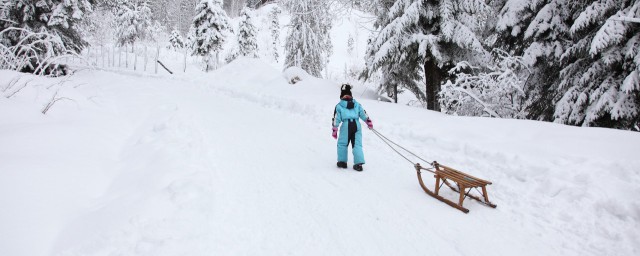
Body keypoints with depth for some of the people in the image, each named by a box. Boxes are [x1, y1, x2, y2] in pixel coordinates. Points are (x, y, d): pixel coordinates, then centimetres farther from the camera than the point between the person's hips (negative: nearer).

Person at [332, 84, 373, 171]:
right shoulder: (357, 104, 15)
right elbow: (364, 114, 16)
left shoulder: (339, 106, 8)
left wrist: (334, 130, 8)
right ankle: (358, 163, -5)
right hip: (356, 125, 3)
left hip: (346, 125, -3)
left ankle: (342, 161, 16)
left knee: (342, 144, 13)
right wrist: (369, 123, 28)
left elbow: (336, 119, 5)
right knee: (357, 144, 4)